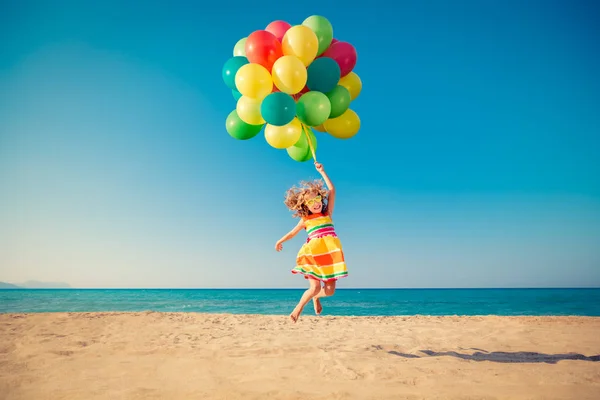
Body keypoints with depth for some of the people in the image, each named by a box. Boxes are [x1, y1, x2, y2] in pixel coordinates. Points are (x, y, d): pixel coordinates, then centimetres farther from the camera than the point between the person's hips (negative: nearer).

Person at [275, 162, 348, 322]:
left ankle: (316, 297, 33)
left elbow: (332, 190, 5)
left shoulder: (327, 214, 10)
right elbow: (293, 232, 25)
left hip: (330, 254, 2)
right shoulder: (305, 220, 8)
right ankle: (298, 308, 11)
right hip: (313, 254, -1)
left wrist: (322, 172, 5)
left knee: (330, 290, 1)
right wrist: (280, 241, 36)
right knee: (315, 287, -12)